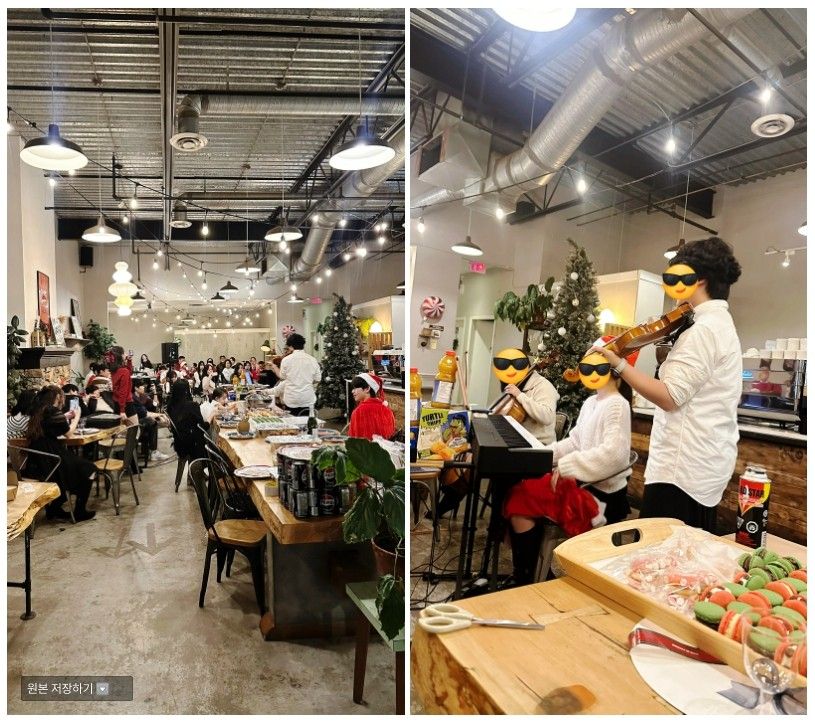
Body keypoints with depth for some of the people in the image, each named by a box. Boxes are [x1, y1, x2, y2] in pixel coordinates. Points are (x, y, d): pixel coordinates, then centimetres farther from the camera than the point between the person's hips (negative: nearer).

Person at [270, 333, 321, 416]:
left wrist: (275, 368, 24)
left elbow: (282, 377, 6)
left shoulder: (286, 360, -8)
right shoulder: (312, 360, -3)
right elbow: (317, 379, 2)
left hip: (291, 400, -2)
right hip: (308, 399, 2)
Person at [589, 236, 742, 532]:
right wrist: (668, 356, 10)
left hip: (683, 468, -11)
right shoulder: (722, 323, 17)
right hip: (706, 465, 11)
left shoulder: (704, 328, -16)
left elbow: (669, 397, -23)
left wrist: (618, 363, -20)